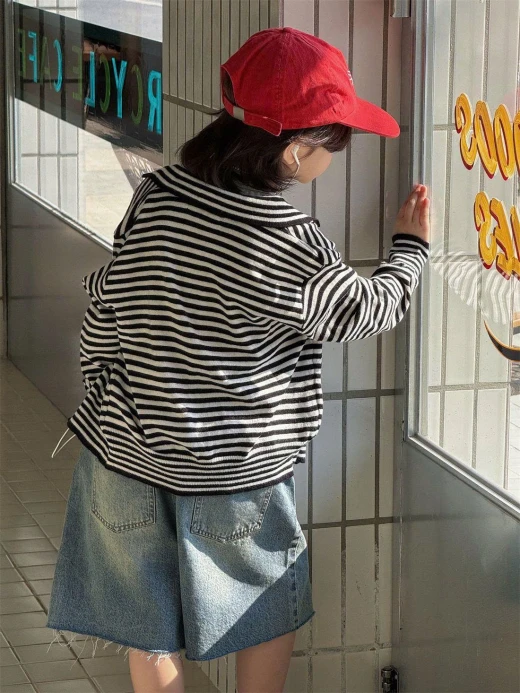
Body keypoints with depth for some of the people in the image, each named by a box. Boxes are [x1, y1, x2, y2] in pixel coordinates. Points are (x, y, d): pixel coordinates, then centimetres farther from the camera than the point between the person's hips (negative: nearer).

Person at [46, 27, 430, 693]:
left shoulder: (153, 198, -10)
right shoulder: (290, 245, -22)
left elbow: (102, 317, -2)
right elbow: (365, 310, -5)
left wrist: (106, 409, 14)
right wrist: (410, 246, 14)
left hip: (126, 458, 4)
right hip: (236, 475, -4)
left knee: (151, 627, 17)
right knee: (272, 610, 21)